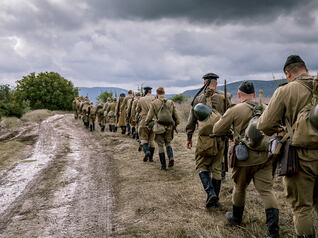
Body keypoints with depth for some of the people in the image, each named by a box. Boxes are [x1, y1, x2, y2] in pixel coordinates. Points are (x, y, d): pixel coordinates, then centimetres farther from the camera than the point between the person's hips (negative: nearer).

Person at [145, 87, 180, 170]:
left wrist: (147, 124, 14)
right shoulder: (170, 102, 4)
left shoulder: (154, 103, -5)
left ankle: (163, 166, 10)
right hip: (169, 127, 3)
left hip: (159, 127, -3)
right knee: (168, 143, 22)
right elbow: (175, 115, 7)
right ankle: (171, 158, -1)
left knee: (160, 146, 8)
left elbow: (150, 115, -2)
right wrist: (176, 124, 20)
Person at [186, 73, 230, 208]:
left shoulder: (198, 99, 4)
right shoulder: (223, 97, 2)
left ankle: (211, 192, -8)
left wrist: (189, 138, 16)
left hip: (205, 138, -1)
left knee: (202, 166, 11)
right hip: (220, 137, 1)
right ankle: (215, 199, 18)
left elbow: (191, 121, 8)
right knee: (217, 168, 11)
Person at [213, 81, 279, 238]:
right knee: (266, 190, 2)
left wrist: (230, 126, 15)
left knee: (239, 188, 17)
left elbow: (217, 130, -4)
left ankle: (236, 218, 36)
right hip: (264, 156, 2)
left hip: (244, 157, -2)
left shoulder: (234, 110, -9)